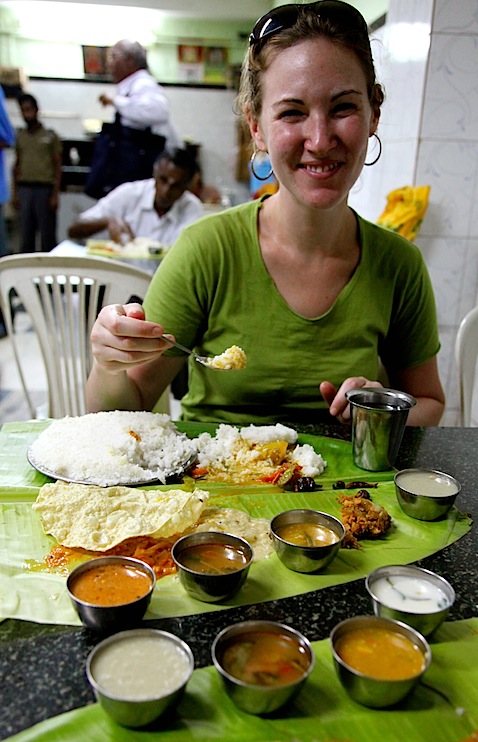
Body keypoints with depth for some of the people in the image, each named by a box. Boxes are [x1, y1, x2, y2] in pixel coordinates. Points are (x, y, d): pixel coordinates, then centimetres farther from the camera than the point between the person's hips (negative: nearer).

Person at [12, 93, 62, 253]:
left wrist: (55, 194, -6)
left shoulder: (50, 135, 4)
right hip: (24, 188, 3)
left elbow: (57, 166, 2)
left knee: (47, 233, -1)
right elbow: (17, 166, 15)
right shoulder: (19, 136, 13)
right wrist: (15, 193, 9)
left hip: (45, 188, -3)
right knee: (26, 233, 4)